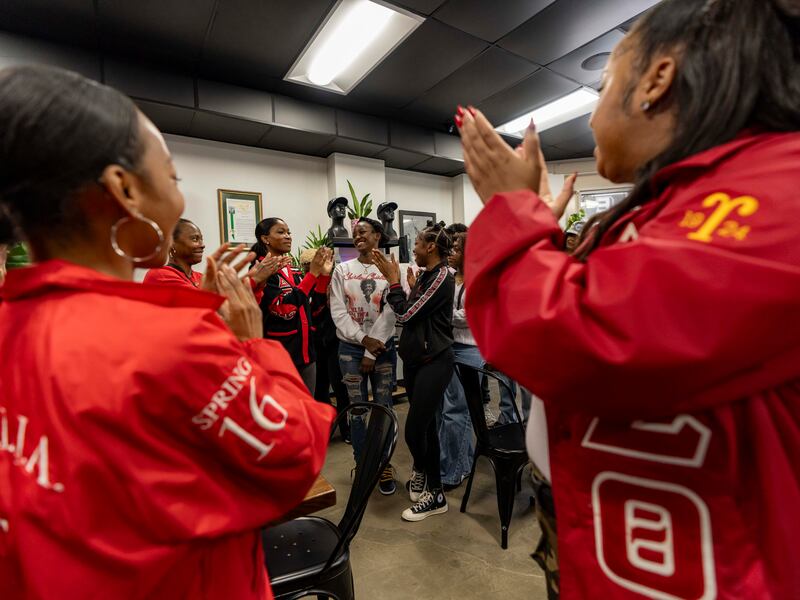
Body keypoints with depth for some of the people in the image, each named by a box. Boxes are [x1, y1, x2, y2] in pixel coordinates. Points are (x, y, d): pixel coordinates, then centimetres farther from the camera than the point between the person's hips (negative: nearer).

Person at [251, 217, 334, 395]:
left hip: (304, 352, 7)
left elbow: (314, 305, 11)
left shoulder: (293, 271, 11)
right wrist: (312, 274, -23)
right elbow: (284, 309, -24)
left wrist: (324, 274, -1)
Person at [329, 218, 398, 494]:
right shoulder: (342, 269, 3)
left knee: (384, 408, 6)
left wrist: (372, 352, -11)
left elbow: (389, 314, -8)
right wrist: (363, 340, -13)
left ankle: (384, 467, 23)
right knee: (357, 409, 8)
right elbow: (338, 312, -3)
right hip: (350, 348, 1)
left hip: (383, 347, -1)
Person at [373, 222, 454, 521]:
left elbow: (406, 314, -17)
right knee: (425, 425, 17)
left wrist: (393, 279, -7)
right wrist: (393, 278, 6)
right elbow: (409, 310, 8)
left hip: (434, 361, -8)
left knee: (414, 429, -5)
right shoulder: (425, 275, 11)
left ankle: (435, 494, 18)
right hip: (415, 358, 8)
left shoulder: (443, 277, -15)